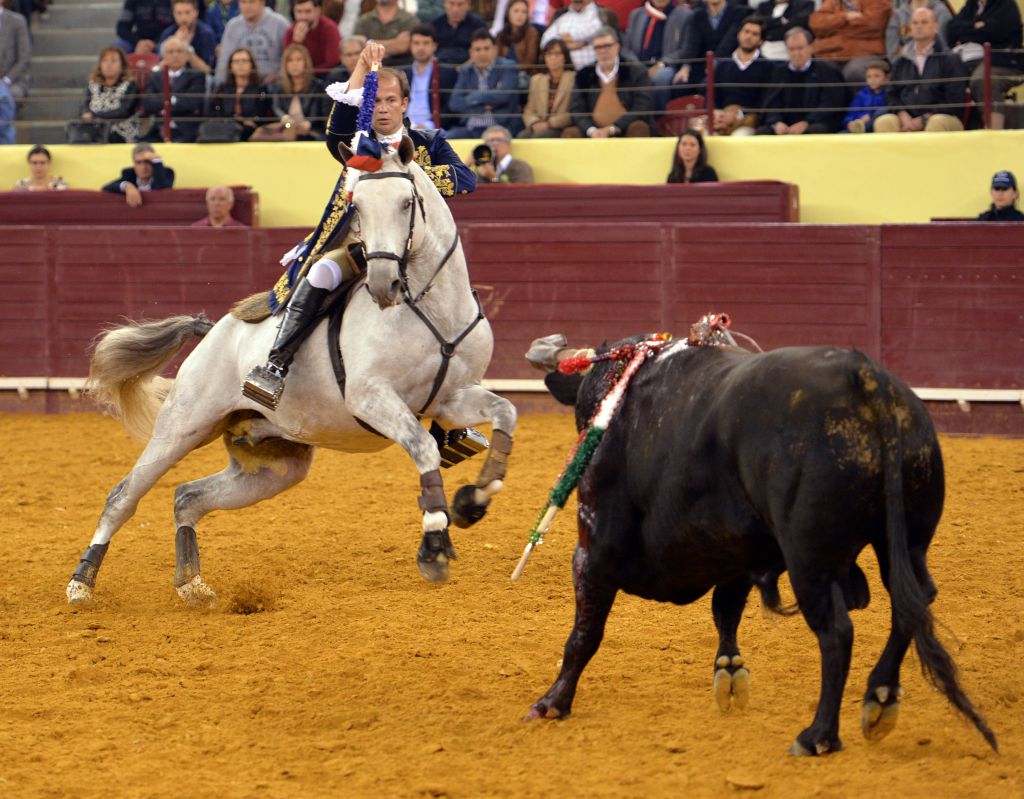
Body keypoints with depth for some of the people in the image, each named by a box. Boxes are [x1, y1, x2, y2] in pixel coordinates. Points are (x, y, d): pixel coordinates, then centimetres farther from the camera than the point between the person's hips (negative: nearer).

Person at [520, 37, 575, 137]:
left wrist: (549, 124, -15)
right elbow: (529, 111, 14)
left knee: (539, 136, -36)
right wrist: (535, 123, -9)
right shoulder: (536, 79, 18)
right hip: (539, 127, 4)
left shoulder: (574, 79, 2)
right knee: (523, 136, -30)